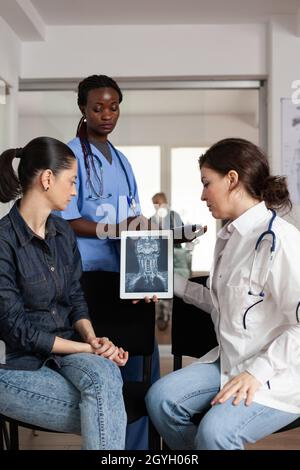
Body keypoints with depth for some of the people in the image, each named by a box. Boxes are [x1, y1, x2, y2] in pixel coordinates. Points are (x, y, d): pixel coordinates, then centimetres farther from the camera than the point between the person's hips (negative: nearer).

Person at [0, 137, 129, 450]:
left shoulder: (63, 232, 7)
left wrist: (92, 338, -11)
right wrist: (88, 349, -14)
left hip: (67, 351, 6)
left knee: (104, 374, -28)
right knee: (108, 415, -24)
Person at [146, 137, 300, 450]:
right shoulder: (230, 236, 9)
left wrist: (257, 372, -26)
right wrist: (172, 284, 15)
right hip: (229, 363, 8)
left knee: (214, 432, -28)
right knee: (160, 398, -9)